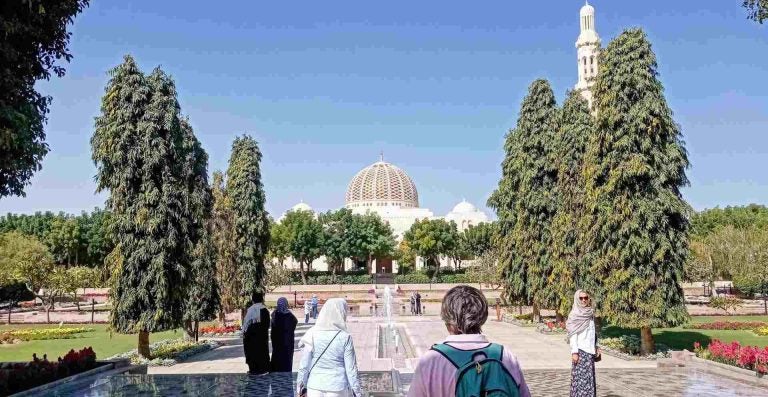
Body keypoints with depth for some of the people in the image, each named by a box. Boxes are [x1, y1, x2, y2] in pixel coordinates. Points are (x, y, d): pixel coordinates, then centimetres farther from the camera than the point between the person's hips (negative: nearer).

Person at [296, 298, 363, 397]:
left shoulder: (312, 335, -6)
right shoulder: (345, 337, -11)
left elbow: (304, 364, -2)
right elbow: (351, 368, -8)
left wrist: (300, 385, 11)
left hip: (315, 387, 2)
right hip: (338, 388, -2)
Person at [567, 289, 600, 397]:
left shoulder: (590, 313, 9)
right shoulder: (575, 314, -9)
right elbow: (573, 335, -12)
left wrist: (596, 346, 12)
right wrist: (574, 352, -17)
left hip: (589, 350, 6)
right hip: (580, 350, -6)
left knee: (589, 377, 9)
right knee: (581, 377, -6)